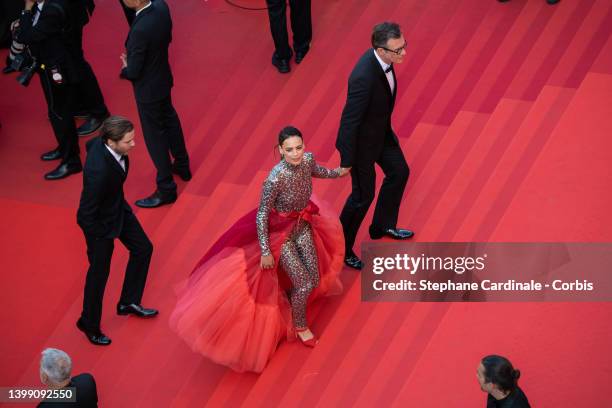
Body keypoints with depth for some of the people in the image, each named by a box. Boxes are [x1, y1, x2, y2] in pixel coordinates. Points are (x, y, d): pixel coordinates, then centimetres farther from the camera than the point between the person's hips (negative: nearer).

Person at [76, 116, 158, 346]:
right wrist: (97, 239, -15)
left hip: (118, 207, 8)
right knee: (99, 272, 12)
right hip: (100, 221, -8)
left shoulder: (101, 143, -19)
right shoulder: (99, 171, -43)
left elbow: (90, 144, 7)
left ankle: (128, 303, 41)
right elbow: (87, 212, -32)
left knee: (143, 248, 20)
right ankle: (89, 323, 37)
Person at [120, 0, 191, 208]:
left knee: (155, 136, 8)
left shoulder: (140, 29, -36)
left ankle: (166, 189, 21)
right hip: (163, 77, 8)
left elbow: (133, 71, -25)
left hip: (148, 88, -8)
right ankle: (182, 166, 48)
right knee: (169, 120, 28)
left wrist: (125, 69, -4)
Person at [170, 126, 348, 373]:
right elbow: (261, 215, -25)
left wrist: (337, 173, 29)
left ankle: (288, 298, 46)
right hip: (280, 233, -6)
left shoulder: (308, 159, -17)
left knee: (314, 279, 14)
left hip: (303, 226, 7)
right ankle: (299, 326, 29)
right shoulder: (275, 179, -36)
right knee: (305, 283, 0)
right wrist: (265, 251, -21)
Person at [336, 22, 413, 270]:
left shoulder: (383, 59, -13)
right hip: (361, 140, -9)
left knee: (399, 172, 24)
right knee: (363, 195, 8)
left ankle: (383, 225, 46)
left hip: (381, 130, 9)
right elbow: (350, 119, -30)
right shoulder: (364, 78, -39)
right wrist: (347, 161, -20)